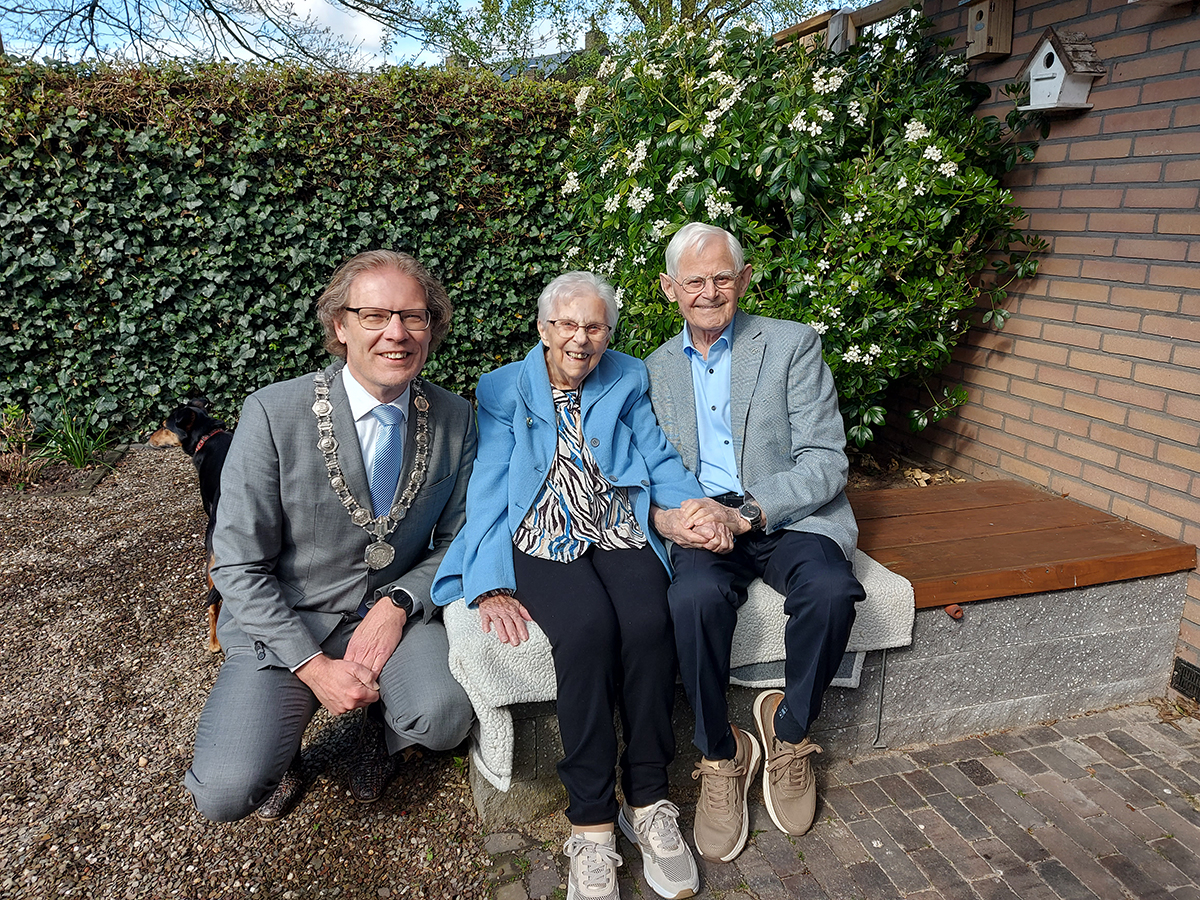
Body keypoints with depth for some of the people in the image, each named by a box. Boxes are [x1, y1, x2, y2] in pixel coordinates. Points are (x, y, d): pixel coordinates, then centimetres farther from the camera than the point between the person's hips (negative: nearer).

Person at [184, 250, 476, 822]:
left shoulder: (456, 420, -6)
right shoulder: (273, 415, -15)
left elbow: (456, 540, 3)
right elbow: (239, 567, -11)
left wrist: (398, 603, -15)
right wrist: (314, 665, -17)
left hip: (393, 614, 2)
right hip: (284, 625, -1)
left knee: (444, 717, -27)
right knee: (225, 793, -20)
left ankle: (386, 733, 12)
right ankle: (280, 736, 18)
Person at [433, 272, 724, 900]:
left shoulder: (629, 381, 16)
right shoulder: (504, 391, 9)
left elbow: (661, 462, 12)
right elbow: (488, 492, 1)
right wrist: (491, 585, -12)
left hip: (622, 537, 2)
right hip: (542, 544, -2)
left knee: (648, 624, -29)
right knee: (588, 628, -32)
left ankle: (647, 803, -14)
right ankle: (590, 821, -19)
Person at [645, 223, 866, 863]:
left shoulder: (793, 345, 3)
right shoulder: (654, 370, 13)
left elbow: (826, 461, -5)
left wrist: (747, 512, -19)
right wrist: (662, 514, -13)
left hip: (789, 517, -1)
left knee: (830, 589, -32)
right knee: (696, 596, -32)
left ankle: (789, 729, -3)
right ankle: (721, 755, -7)